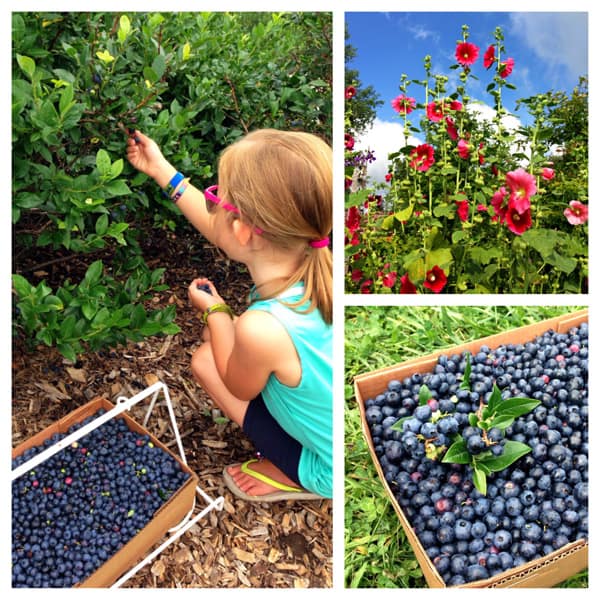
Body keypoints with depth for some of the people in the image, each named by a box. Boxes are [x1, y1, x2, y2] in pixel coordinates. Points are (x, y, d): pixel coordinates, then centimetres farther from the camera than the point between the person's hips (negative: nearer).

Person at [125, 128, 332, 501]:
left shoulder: (262, 329, -36)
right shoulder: (313, 266, -15)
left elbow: (239, 388, -9)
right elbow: (225, 232, 4)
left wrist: (214, 311, 2)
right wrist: (161, 171, 13)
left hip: (330, 474, -6)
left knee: (205, 360, 1)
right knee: (224, 332, 13)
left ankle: (293, 476, 8)